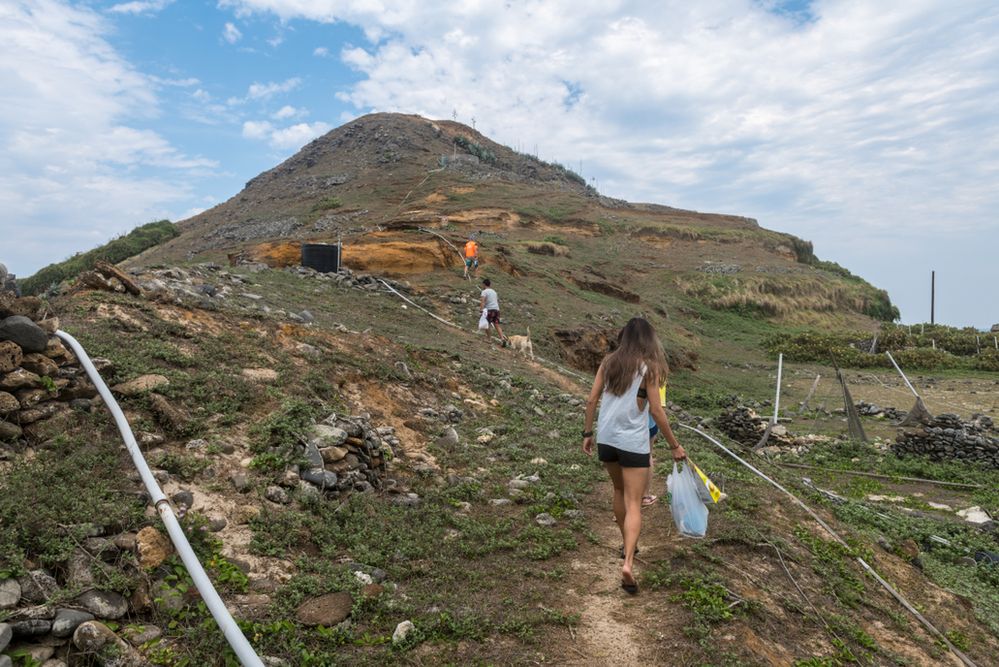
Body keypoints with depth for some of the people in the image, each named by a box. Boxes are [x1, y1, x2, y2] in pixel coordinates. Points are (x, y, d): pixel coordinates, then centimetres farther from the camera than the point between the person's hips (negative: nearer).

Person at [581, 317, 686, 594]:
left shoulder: (609, 362, 3)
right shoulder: (649, 366, -8)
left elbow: (592, 400, 2)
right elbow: (655, 410, -9)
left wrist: (588, 432, 12)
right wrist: (675, 446, -1)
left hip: (605, 438, 5)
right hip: (633, 442, -4)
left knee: (620, 491, 24)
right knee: (634, 503, 0)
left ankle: (629, 544, 39)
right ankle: (628, 562, -14)